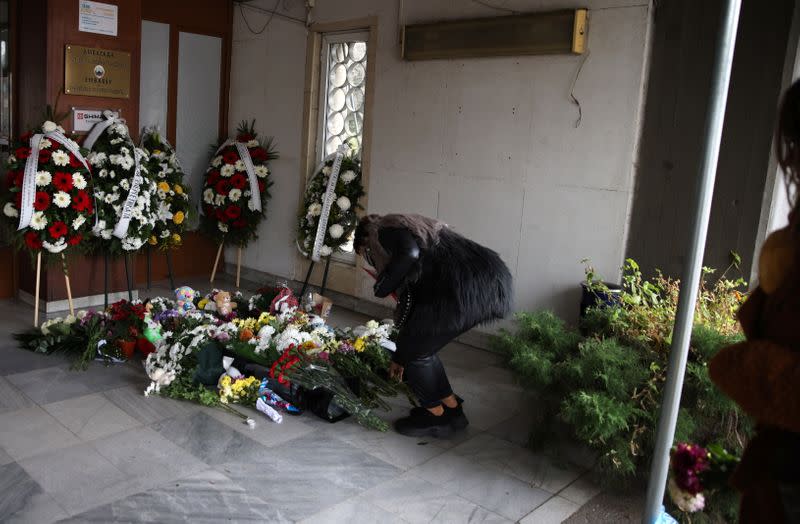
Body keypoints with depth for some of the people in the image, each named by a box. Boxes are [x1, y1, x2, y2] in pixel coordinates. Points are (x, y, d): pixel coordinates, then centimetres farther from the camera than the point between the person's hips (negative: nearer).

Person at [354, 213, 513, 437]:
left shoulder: (385, 231, 5)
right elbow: (411, 298, 34)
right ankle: (451, 408, 30)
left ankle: (436, 417, 23)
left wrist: (382, 286, -3)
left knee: (414, 349, 7)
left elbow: (409, 253, -21)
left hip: (471, 288, -9)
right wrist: (400, 358, 40)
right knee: (421, 344, 20)